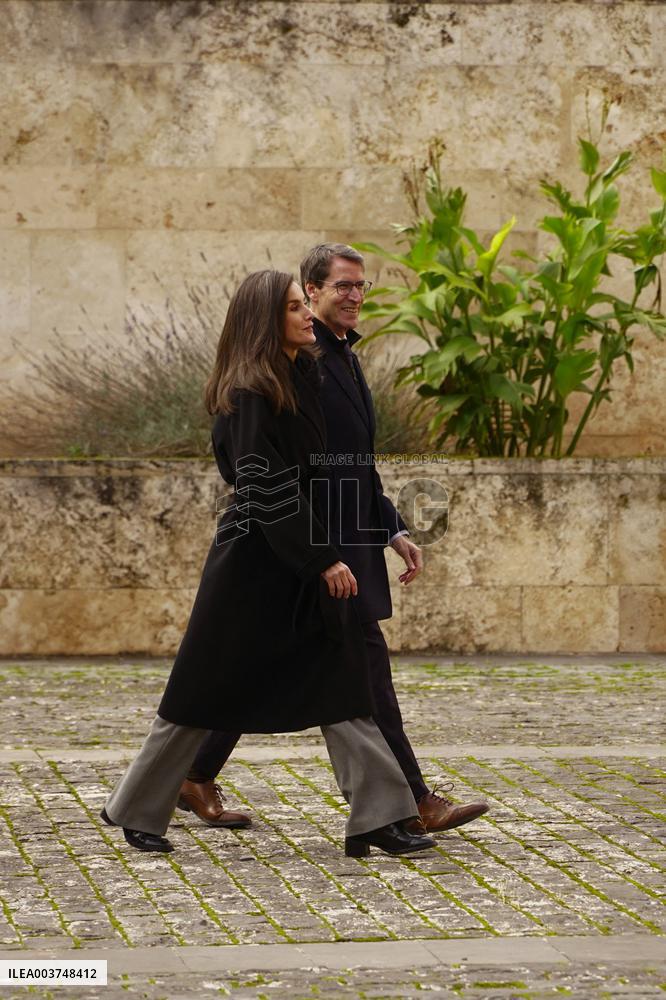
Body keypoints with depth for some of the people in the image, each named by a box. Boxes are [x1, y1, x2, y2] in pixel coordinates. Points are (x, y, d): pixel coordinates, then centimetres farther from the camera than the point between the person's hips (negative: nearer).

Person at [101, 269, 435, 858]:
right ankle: (138, 811, 16)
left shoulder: (303, 375, 9)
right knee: (209, 687, 2)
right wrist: (324, 559, -21)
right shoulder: (250, 394, -16)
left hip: (303, 558, 8)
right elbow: (267, 489, -21)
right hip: (252, 560, -8)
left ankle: (377, 817, 0)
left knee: (337, 686, 2)